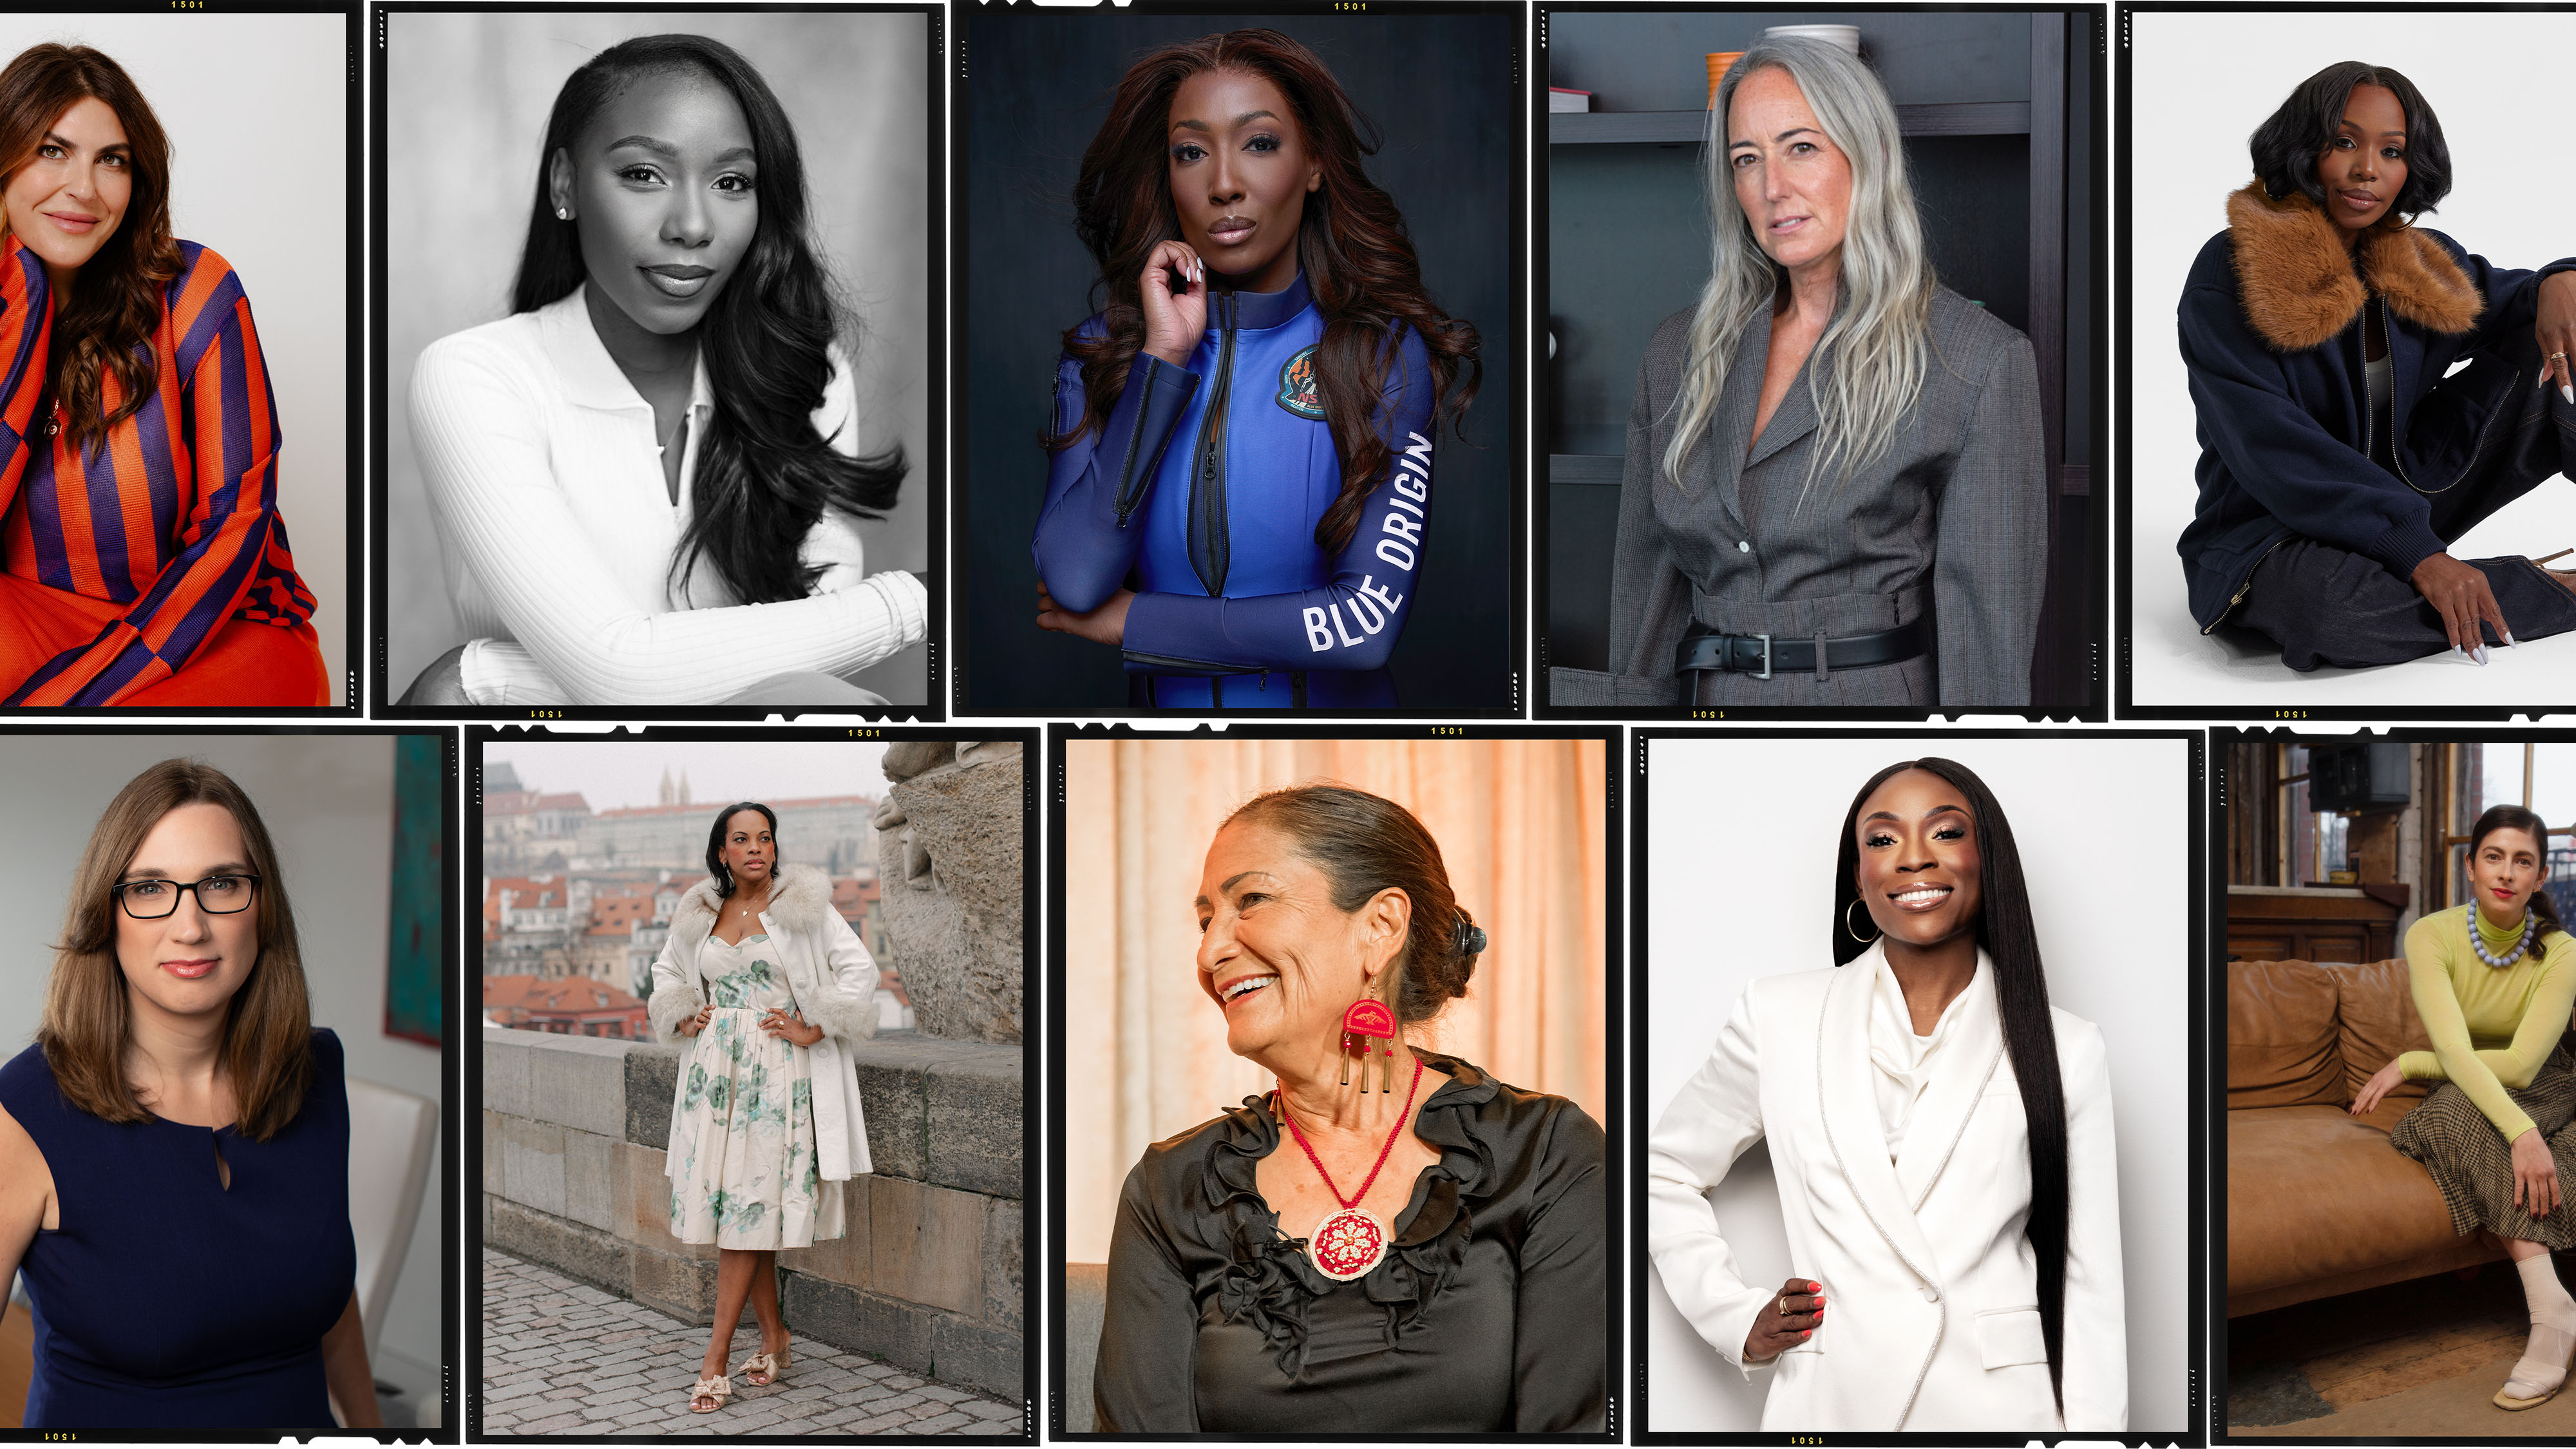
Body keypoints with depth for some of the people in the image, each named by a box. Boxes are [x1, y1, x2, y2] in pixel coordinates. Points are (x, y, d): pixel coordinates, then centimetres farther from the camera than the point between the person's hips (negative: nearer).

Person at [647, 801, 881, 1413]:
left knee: (749, 1207, -8)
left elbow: (860, 968, -5)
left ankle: (716, 1358, -7)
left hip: (776, 1069, -4)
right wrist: (681, 1017, 10)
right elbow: (666, 970, 27)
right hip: (713, 1066, 5)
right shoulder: (699, 913, 10)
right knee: (722, 1198, 3)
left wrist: (813, 1029, -9)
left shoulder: (803, 905, -2)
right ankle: (774, 1335, 18)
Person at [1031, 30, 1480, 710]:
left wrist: (1127, 621, -11)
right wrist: (1163, 357, -15)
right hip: (1162, 710, 2)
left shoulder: (1384, 353, -7)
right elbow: (1073, 583, -15)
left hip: (1330, 704, -1)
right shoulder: (1101, 352, -1)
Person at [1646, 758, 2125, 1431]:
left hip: (2004, 1403, 0)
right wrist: (1738, 1317, 3)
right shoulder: (1779, 1017, 2)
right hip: (1829, 1406, 1)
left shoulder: (2065, 1049, 1)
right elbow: (1663, 1172, 14)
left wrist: (2094, 1426, -9)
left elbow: (2089, 1290, 0)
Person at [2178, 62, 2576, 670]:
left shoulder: (2418, 265, 5)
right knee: (2332, 601, -43)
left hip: (2407, 497, 6)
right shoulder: (2230, 273, -14)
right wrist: (2416, 553, -31)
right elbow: (2271, 448, -23)